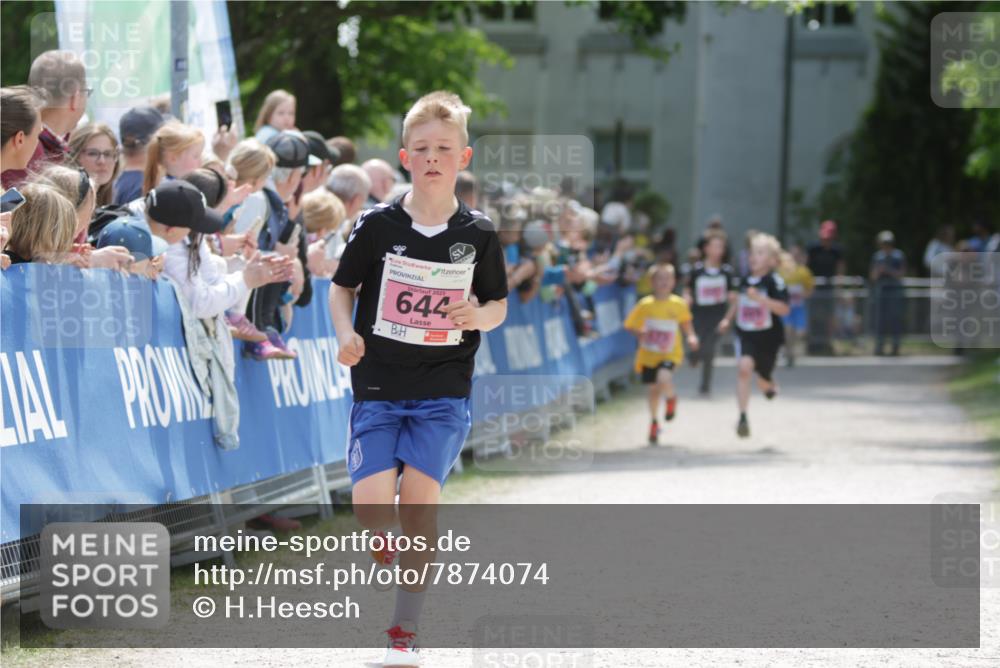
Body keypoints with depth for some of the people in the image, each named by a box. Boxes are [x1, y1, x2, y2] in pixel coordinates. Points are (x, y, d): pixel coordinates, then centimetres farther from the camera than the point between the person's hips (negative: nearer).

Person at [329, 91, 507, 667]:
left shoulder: (479, 234, -1)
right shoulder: (378, 225, -2)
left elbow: (499, 304, 10)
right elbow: (342, 286, 9)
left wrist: (480, 317, -13)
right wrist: (346, 334, -10)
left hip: (444, 390, 0)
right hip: (378, 386, 0)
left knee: (419, 499, -12)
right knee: (371, 503, -14)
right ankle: (387, 536, 27)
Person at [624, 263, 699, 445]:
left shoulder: (678, 304, -6)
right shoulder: (645, 304, -9)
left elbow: (686, 323, 11)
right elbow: (630, 325, -3)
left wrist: (691, 336, -6)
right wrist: (639, 333, -22)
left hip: (670, 354, -2)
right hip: (648, 354, 2)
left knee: (664, 377, -29)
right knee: (653, 388, 12)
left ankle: (671, 397, 8)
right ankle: (654, 422, 38)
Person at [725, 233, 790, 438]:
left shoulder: (774, 282, -16)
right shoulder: (745, 280, 1)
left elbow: (783, 309, -27)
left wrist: (760, 298, -36)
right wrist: (728, 318, 24)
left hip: (768, 336, -2)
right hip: (745, 334, 2)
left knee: (763, 381, 12)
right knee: (745, 366, -24)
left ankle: (770, 386, 54)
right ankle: (743, 417, -23)